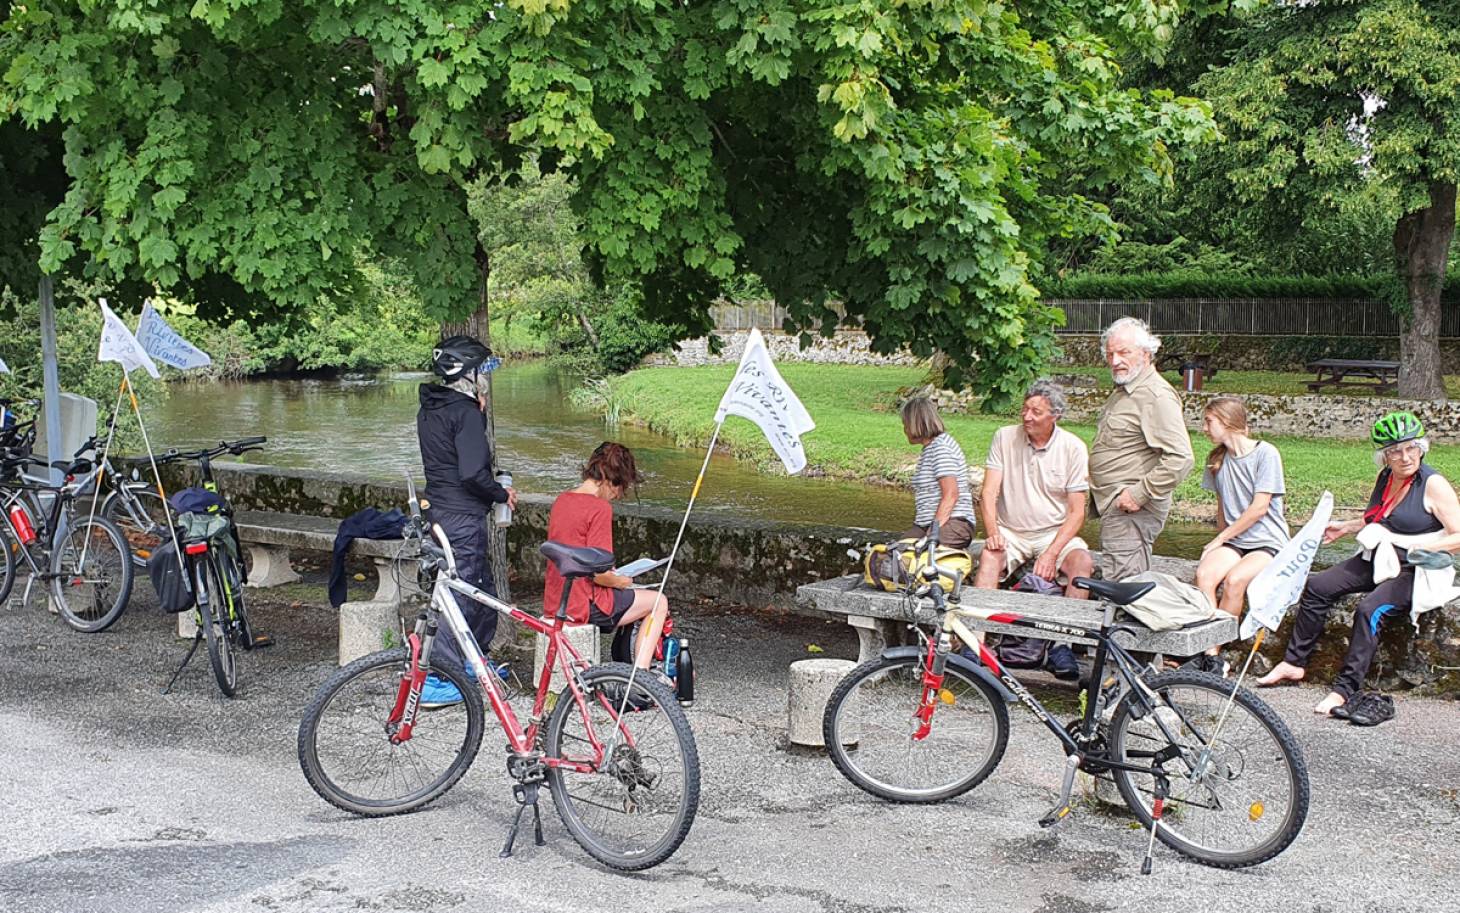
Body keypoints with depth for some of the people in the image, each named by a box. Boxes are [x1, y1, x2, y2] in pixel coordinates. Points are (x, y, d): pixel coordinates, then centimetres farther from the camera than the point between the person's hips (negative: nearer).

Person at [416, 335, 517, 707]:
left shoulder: (429, 410, 12)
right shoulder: (466, 413, -18)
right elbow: (473, 473, -25)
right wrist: (502, 494, -7)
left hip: (440, 509, 10)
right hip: (464, 516, -10)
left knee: (482, 589, 21)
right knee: (461, 597, -4)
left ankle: (473, 662, 33)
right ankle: (436, 683, -1)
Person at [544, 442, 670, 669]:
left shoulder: (561, 501, 8)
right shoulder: (599, 508, -18)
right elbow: (599, 574, -21)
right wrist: (621, 582, -1)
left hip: (554, 603, 9)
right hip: (584, 606, -8)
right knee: (659, 603, 10)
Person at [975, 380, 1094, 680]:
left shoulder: (1073, 448, -5)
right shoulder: (1005, 438, -2)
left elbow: (1076, 511, -7)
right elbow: (989, 492, -4)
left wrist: (1051, 553, -20)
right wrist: (992, 532, -23)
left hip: (1055, 533, 0)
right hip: (1010, 532, 0)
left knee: (1083, 562, -29)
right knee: (989, 556, -31)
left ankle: (1061, 644, -27)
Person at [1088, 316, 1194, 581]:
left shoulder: (1156, 396, -16)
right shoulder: (1123, 391, 17)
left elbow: (1180, 458, -25)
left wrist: (1140, 494, -22)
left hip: (1132, 510, -10)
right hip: (1114, 505, 10)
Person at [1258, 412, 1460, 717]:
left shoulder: (1434, 485, -12)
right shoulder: (1385, 477, 8)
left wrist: (1414, 544, -24)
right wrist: (1347, 527, 14)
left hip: (1414, 572, -8)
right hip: (1377, 560, 8)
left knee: (1371, 609, -31)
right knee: (1317, 586, -5)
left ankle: (1345, 689, -27)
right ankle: (1294, 663, 4)